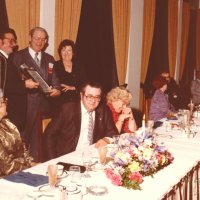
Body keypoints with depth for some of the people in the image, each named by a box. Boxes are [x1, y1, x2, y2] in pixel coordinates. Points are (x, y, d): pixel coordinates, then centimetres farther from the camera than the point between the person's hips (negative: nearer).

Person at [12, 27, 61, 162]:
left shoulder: (49, 59, 17)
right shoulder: (18, 56, 3)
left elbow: (54, 79, 11)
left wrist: (56, 89, -10)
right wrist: (24, 83, -22)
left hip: (42, 105, 4)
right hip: (25, 105, -3)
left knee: (37, 140, 9)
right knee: (22, 140, 1)